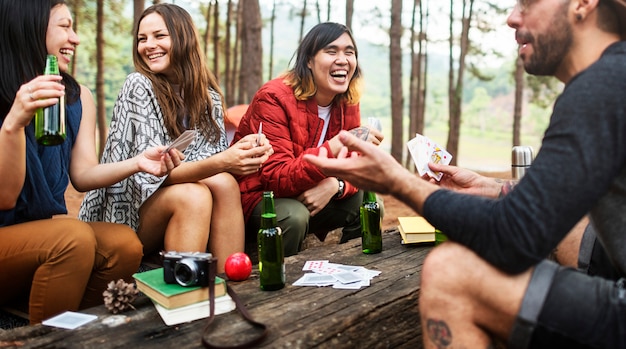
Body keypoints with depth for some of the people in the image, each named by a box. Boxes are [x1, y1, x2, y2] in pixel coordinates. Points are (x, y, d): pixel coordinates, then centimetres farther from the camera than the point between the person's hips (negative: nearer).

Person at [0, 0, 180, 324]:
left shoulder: (77, 96, 3)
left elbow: (82, 175, 0)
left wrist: (137, 162, -17)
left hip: (48, 230, 5)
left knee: (125, 243, -23)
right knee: (74, 236, -32)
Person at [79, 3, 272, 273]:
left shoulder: (208, 95, 2)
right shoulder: (138, 86, -12)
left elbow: (216, 158, -3)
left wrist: (242, 153, -26)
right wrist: (220, 163, -37)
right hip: (124, 214, -4)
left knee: (224, 184, -24)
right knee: (194, 195, -31)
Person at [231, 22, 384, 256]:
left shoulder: (347, 103, -1)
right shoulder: (275, 98, -21)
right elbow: (277, 178, -30)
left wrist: (334, 185, -27)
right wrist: (338, 145, -41)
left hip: (309, 199, 6)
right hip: (256, 199, -6)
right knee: (294, 216, -33)